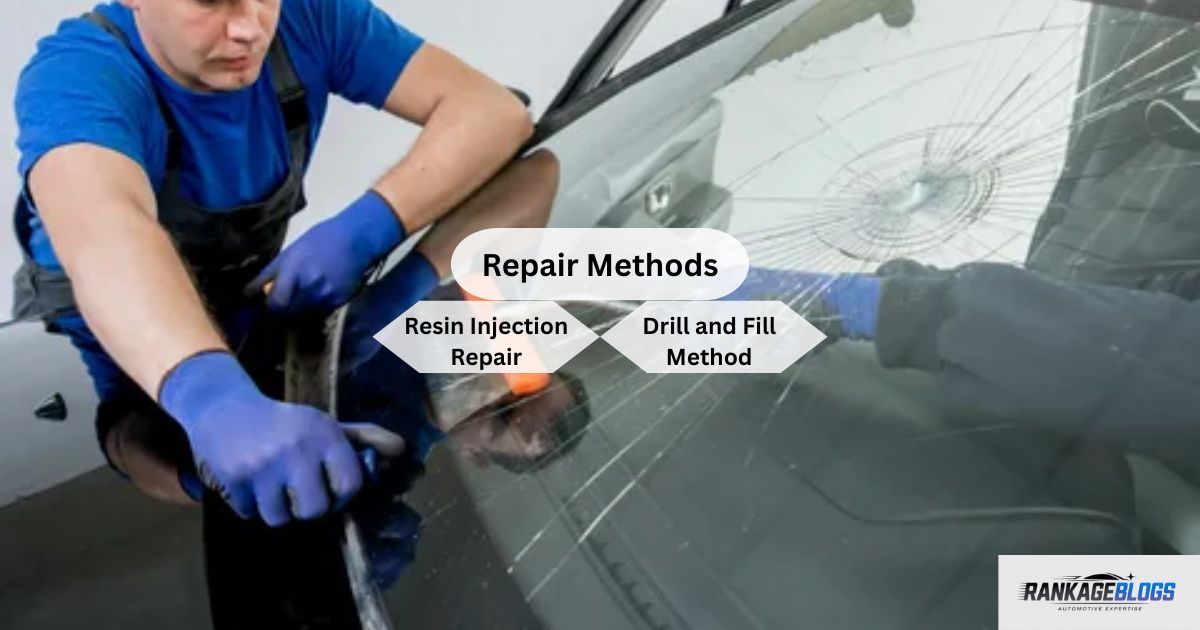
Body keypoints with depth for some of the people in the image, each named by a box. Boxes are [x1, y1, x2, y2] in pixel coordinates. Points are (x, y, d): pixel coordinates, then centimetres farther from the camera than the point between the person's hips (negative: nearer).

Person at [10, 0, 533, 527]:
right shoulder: (75, 75, -29)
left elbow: (492, 109, -22)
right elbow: (106, 235, -50)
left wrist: (363, 230, -37)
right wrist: (213, 399, -69)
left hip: (248, 335, 3)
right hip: (96, 381, -3)